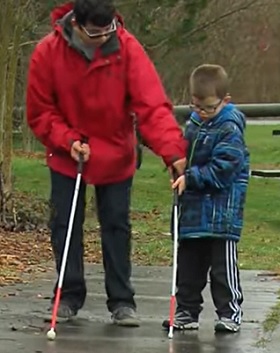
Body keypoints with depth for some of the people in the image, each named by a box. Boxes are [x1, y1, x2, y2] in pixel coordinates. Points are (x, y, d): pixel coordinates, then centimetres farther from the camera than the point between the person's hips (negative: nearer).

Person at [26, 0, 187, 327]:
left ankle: (121, 301, 11)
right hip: (67, 156, 1)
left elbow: (152, 104, -27)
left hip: (115, 156, 0)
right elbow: (39, 112, -8)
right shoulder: (47, 53, -19)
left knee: (117, 226, 3)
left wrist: (172, 150, -40)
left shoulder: (127, 47, -21)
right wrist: (68, 141, -23)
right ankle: (70, 295, 19)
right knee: (64, 224, 5)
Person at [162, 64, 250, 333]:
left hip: (222, 212, -8)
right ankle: (187, 311, 20)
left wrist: (190, 178, -22)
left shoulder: (230, 129, -13)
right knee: (188, 263, 12)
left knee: (223, 264, -4)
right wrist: (181, 175, 10)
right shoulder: (193, 124, 11)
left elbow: (223, 169, -21)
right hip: (193, 208, 8)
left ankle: (229, 313, 3)